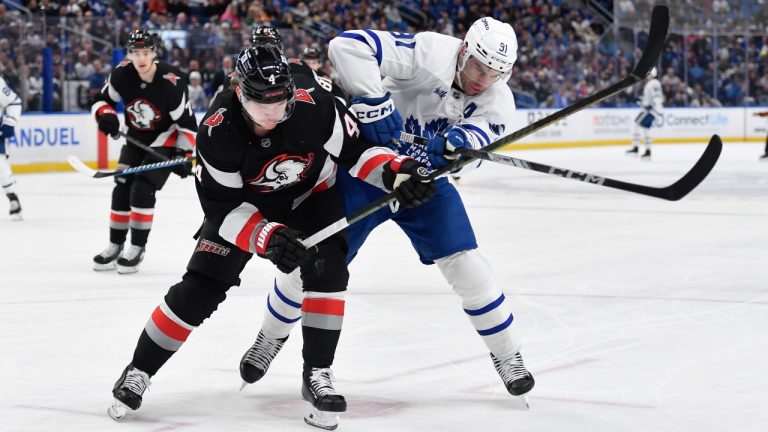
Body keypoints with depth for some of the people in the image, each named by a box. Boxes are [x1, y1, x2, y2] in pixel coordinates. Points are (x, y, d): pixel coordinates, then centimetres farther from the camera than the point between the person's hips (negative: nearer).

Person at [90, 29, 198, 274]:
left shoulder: (170, 83, -28)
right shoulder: (122, 75, -17)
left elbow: (187, 122, -19)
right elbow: (102, 99, -1)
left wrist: (183, 154, -23)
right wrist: (106, 116, -23)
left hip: (165, 139, -5)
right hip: (136, 138, 5)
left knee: (143, 189, -17)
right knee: (121, 189, 3)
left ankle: (137, 248, -5)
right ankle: (115, 246, 17)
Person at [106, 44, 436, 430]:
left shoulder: (316, 107, -32)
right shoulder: (217, 132, -32)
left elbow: (353, 151, -16)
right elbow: (222, 206, -26)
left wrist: (396, 172, -33)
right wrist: (266, 237, -40)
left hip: (310, 193, 1)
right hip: (243, 203, -1)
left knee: (327, 268, -23)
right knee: (201, 286, -7)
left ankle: (317, 375, -9)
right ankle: (138, 371, 10)